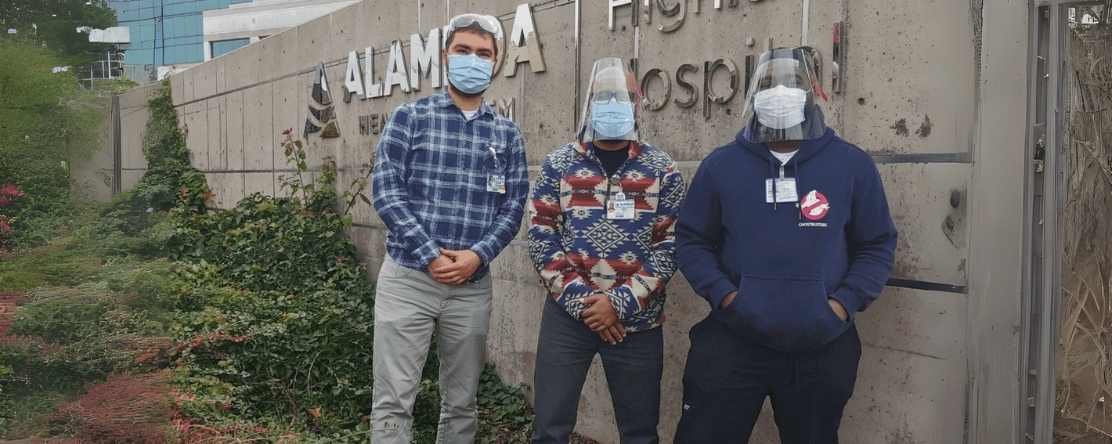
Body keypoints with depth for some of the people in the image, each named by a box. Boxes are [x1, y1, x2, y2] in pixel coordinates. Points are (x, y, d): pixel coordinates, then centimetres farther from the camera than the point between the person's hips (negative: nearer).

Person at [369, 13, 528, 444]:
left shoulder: (506, 134, 10)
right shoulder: (410, 117, 2)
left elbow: (513, 208, 5)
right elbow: (386, 193, -6)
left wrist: (477, 255, -12)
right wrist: (431, 255, -14)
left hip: (472, 285, 3)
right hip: (407, 278, -2)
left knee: (461, 404, 13)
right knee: (392, 402, 0)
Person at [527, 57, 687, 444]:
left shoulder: (661, 170, 2)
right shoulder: (558, 165, 3)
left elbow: (670, 246, -3)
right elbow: (541, 240, -1)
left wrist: (621, 303, -13)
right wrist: (580, 301, -11)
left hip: (637, 320, 0)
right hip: (567, 316, 0)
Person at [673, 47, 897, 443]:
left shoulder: (852, 165, 3)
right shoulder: (720, 165, 2)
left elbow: (876, 246, 7)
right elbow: (692, 240, 7)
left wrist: (844, 304, -5)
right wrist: (722, 293, -7)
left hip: (822, 350, 1)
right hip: (731, 343, -1)